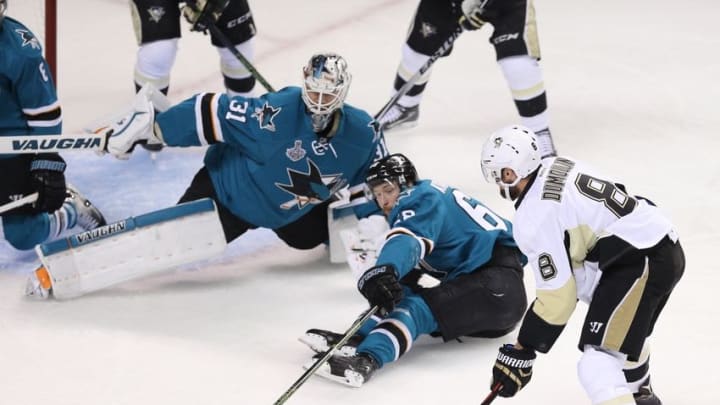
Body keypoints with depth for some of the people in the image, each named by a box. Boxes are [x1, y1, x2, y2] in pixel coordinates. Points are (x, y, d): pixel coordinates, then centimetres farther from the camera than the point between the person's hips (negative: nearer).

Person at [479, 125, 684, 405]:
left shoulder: (534, 219, -15)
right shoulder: (558, 166, 9)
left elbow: (557, 296, -13)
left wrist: (522, 351, -5)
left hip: (641, 264, -10)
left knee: (598, 368, -15)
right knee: (627, 328, 38)